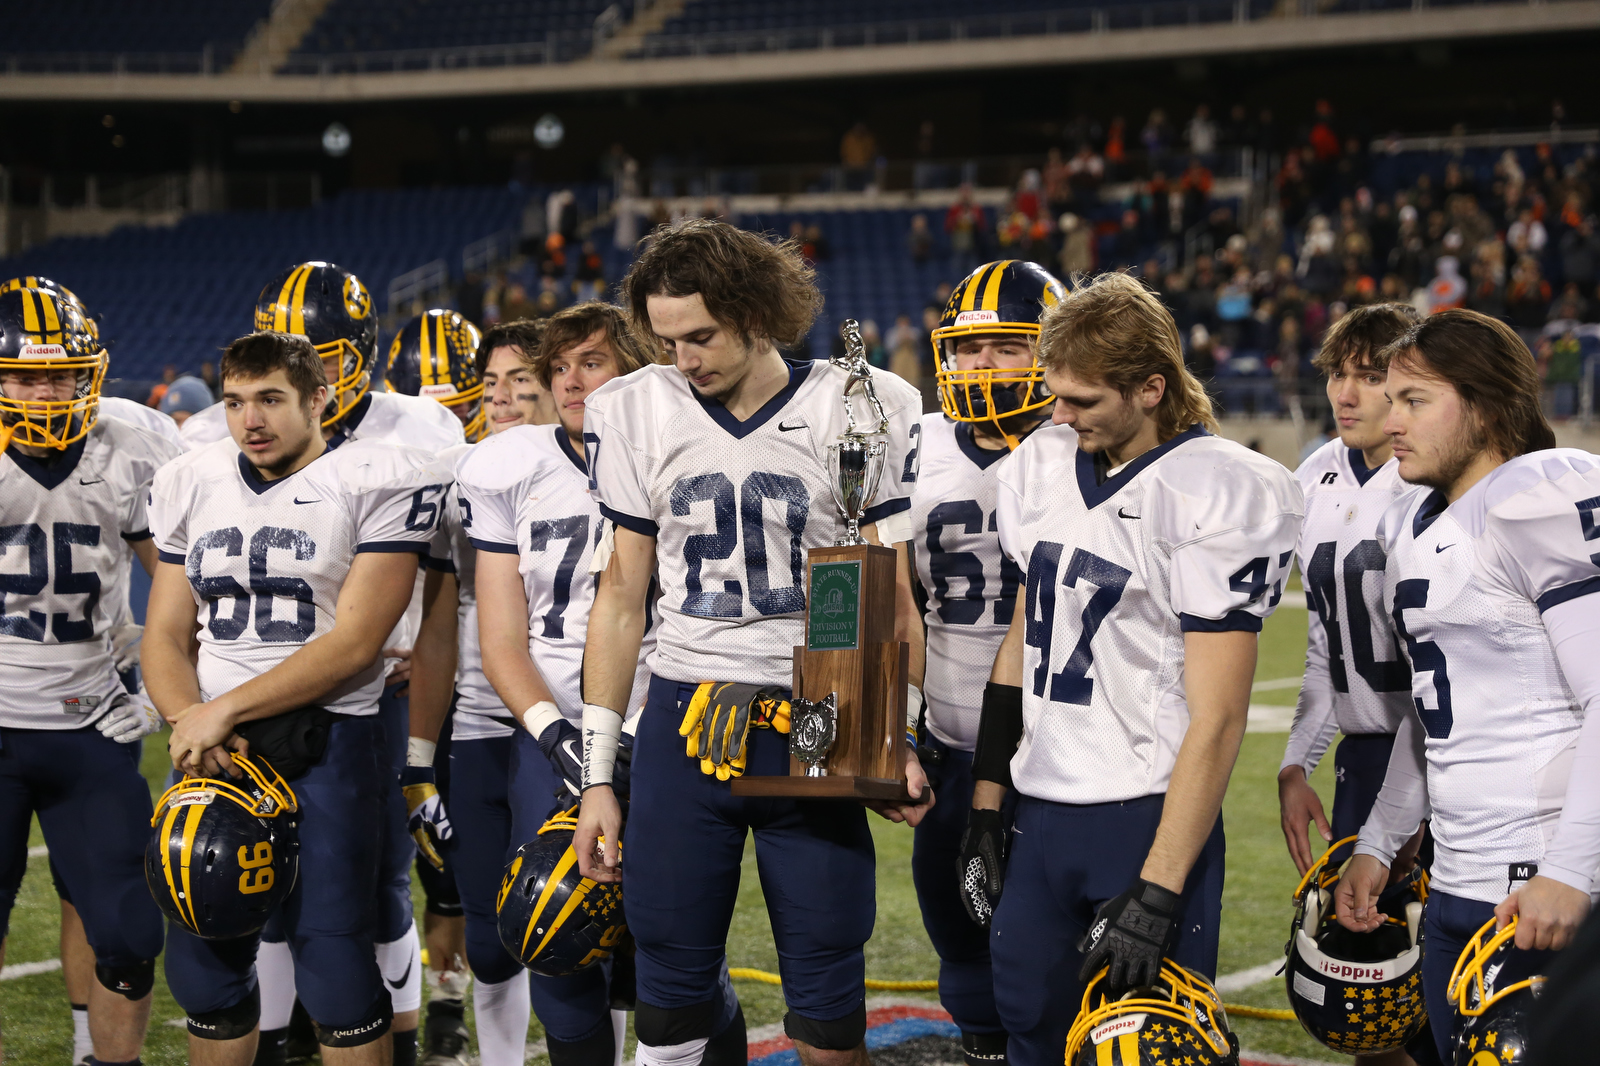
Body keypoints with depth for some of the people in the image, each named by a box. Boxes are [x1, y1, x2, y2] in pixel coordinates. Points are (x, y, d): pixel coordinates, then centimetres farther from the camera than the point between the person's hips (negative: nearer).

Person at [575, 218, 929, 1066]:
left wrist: (902, 741, -4)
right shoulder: (637, 414, 5)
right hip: (683, 727, 2)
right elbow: (621, 597, 10)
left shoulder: (861, 409, -1)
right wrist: (596, 775, 8)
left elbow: (892, 597, 4)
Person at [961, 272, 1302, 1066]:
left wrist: (1157, 891, -18)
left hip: (1149, 816, -6)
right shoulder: (1043, 465, 7)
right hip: (1043, 812, 6)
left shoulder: (1217, 496, -14)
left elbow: (1216, 717, -16)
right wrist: (985, 807, 14)